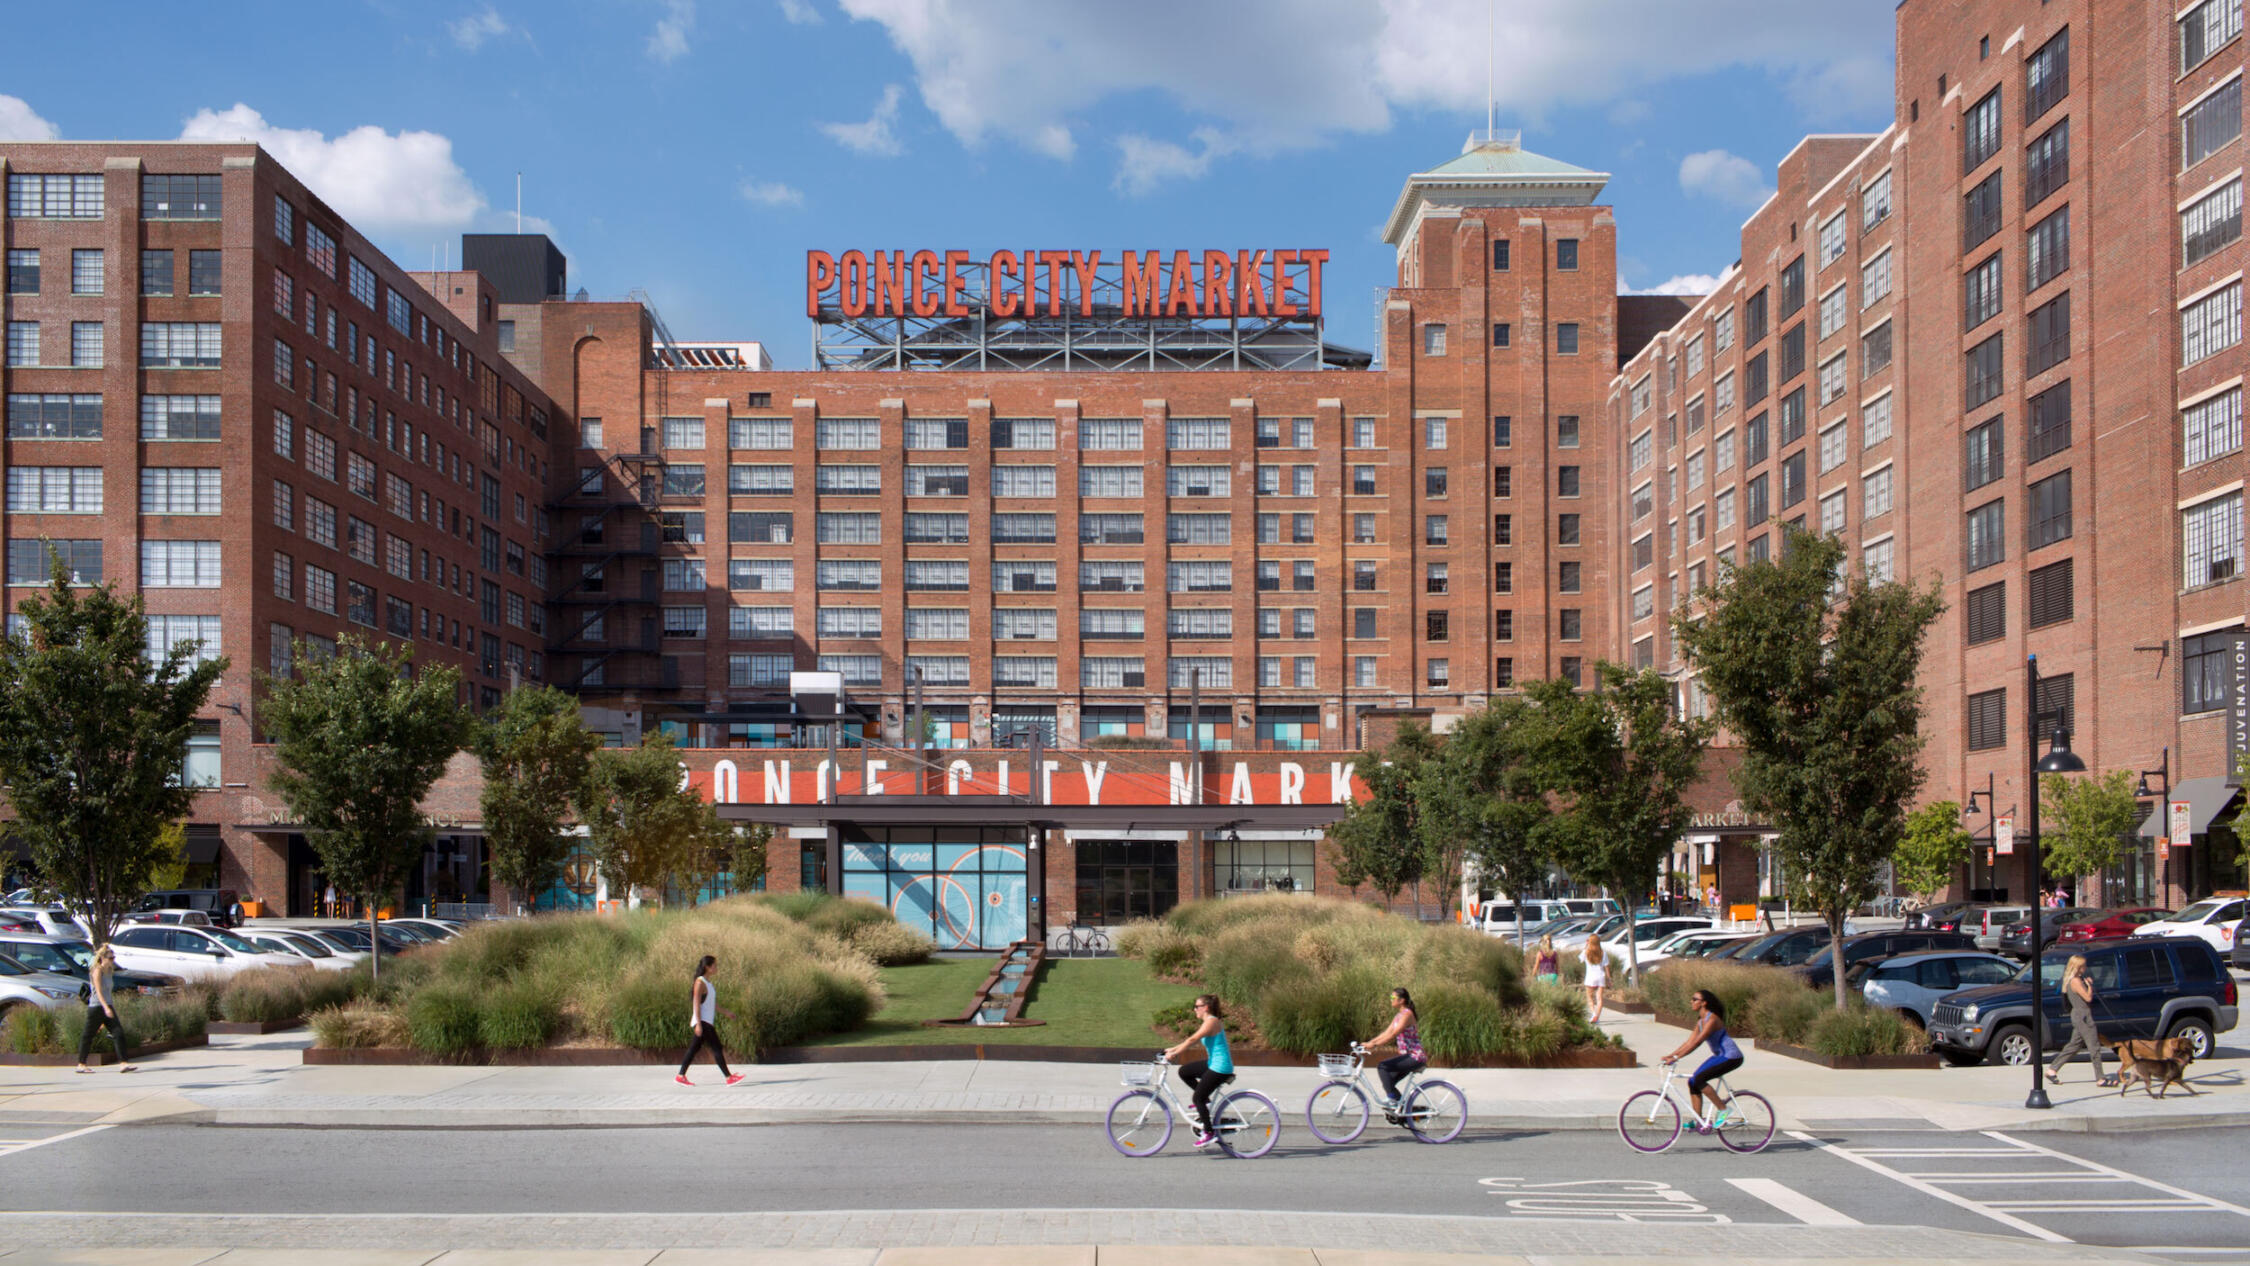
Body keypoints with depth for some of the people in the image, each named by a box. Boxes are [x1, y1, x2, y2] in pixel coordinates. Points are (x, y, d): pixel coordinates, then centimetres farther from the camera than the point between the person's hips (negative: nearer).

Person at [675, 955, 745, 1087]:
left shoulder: (708, 983, 16)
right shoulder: (700, 982, -13)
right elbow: (696, 1004, -17)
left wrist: (727, 1012, 27)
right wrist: (698, 1024, -22)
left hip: (708, 1022, 10)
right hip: (702, 1022, -10)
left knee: (694, 1048, 10)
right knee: (717, 1048, -9)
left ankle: (681, 1076, 13)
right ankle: (729, 1077, -9)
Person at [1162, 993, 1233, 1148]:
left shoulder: (1211, 1022, -17)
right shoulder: (1209, 1022, 14)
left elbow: (1192, 1040, -23)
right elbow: (1191, 1039, 18)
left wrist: (1175, 1053, -22)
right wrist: (1173, 1049, 14)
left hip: (1220, 1067, -10)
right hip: (1213, 1063, 10)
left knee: (1198, 1098, -5)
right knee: (1184, 1071, 12)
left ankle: (1209, 1132, 4)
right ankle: (1205, 1102, 14)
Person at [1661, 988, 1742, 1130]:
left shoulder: (1712, 1019, -21)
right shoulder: (1701, 1021, 9)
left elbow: (1696, 1042, -27)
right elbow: (1689, 1042, 9)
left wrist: (1676, 1057, -29)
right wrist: (1670, 1055, -1)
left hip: (1731, 1057, -9)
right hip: (1720, 1056, 9)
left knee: (1698, 1079, -22)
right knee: (1692, 1082, 0)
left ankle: (1723, 1109, -9)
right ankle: (1699, 1122, 6)